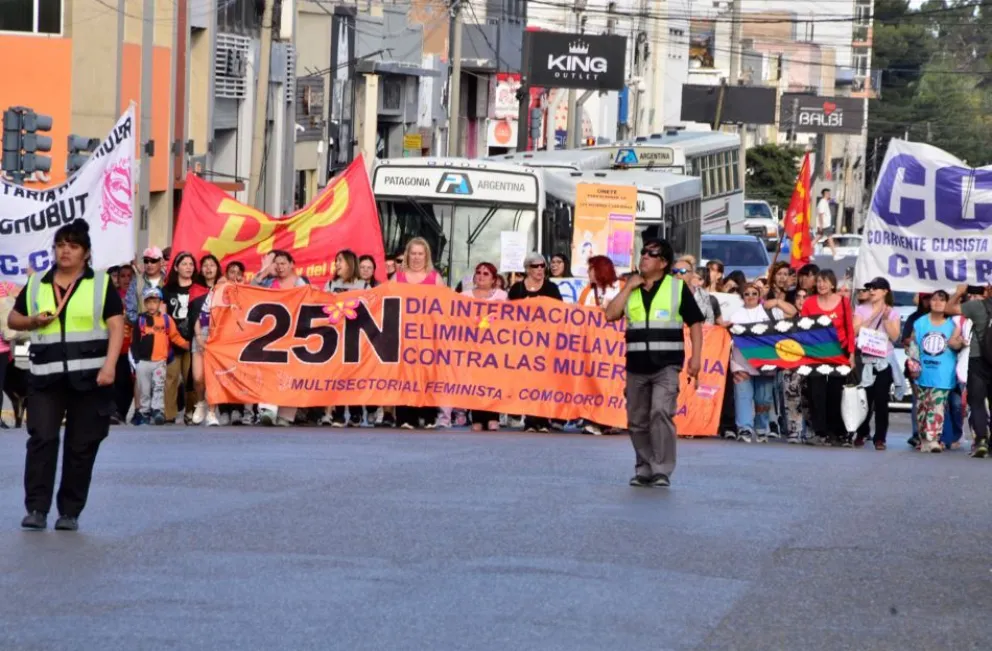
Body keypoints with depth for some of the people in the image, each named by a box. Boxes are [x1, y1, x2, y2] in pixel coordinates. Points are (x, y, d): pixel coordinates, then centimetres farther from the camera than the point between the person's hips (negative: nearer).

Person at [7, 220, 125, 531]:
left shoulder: (101, 284, 3)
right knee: (41, 439, -9)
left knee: (82, 446, 1)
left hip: (89, 376, -2)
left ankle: (70, 512, 9)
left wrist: (109, 365, -15)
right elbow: (13, 319, 19)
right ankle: (36, 509, -9)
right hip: (46, 376, 2)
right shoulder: (36, 284, 12)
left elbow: (116, 326, -3)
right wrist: (33, 321, -3)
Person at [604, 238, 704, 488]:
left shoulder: (677, 287, 2)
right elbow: (611, 314, 1)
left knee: (661, 413, -19)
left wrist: (696, 357, -6)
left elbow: (695, 322, 3)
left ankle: (662, 471, -15)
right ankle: (643, 469, 22)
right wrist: (629, 287, -4)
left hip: (666, 365, -5)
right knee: (637, 420, 9)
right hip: (637, 365, 5)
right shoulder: (632, 288, 12)